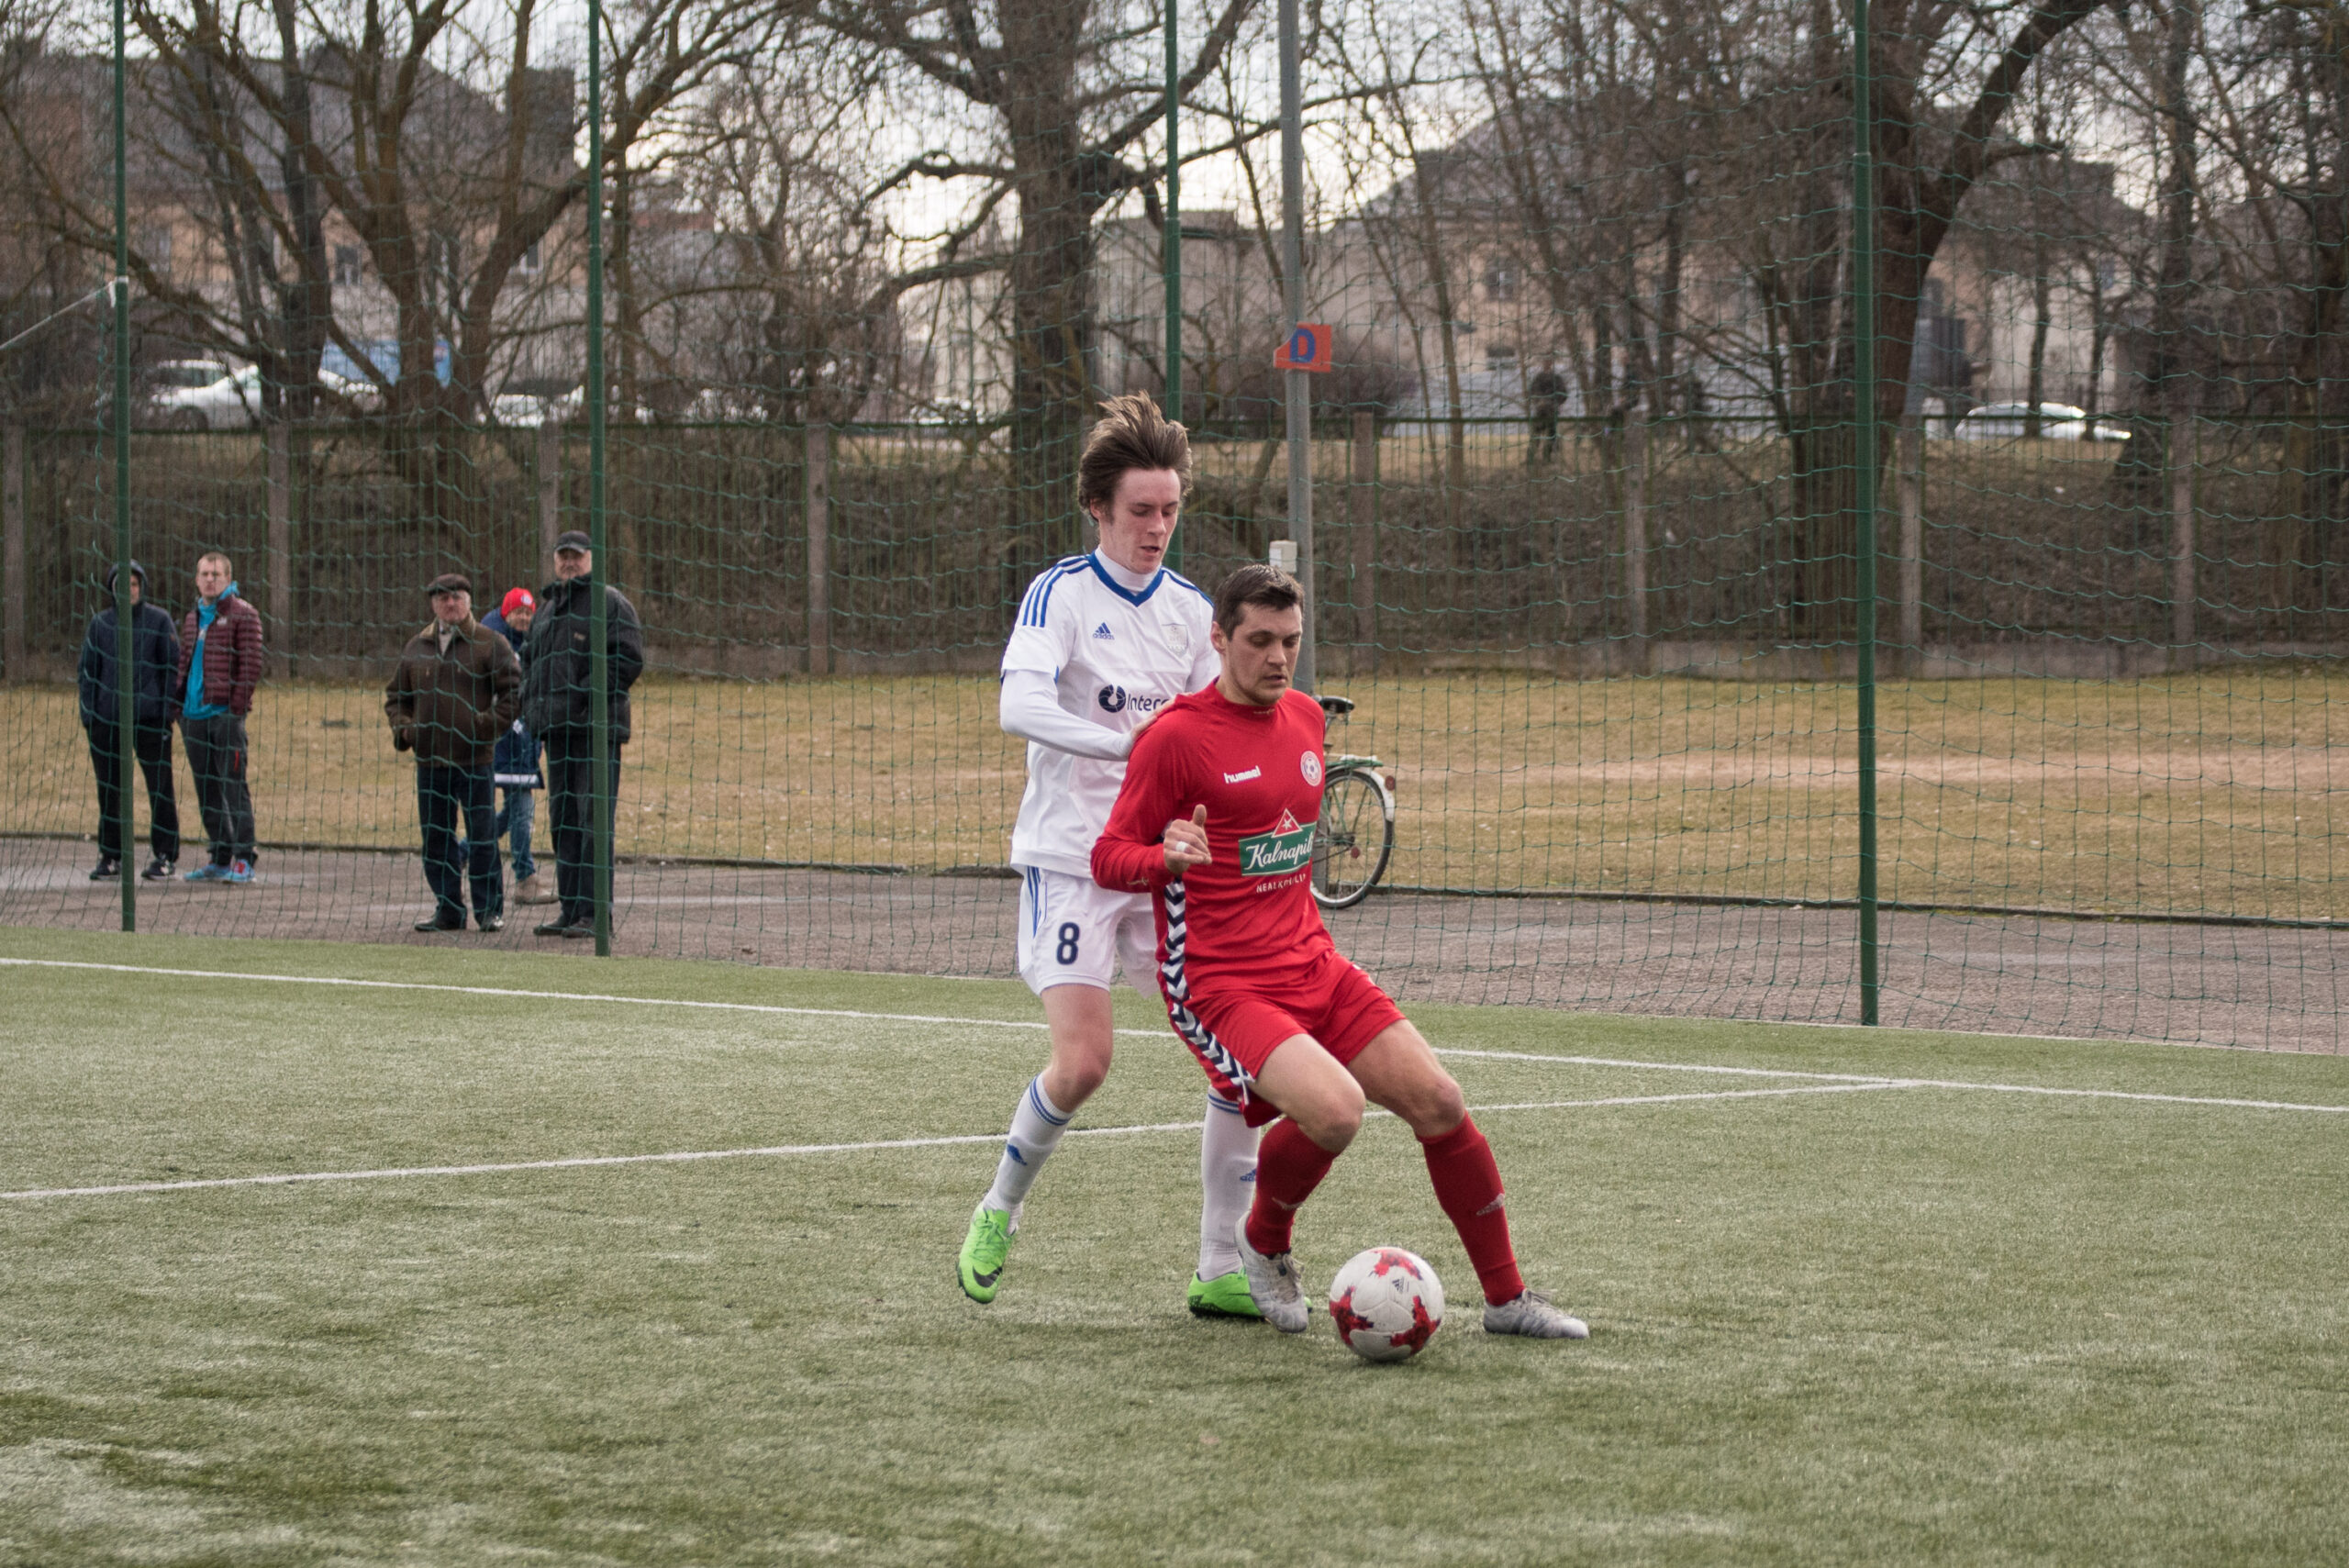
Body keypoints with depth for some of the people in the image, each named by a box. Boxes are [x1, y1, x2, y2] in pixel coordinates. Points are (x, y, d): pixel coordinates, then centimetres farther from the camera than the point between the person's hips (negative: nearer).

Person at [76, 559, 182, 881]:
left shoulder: (159, 620, 2)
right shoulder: (100, 623, 10)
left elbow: (171, 667, 3)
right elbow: (88, 670, 12)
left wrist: (169, 710, -5)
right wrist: (88, 715, 3)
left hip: (150, 718, -3)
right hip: (107, 719, 3)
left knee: (160, 786, -1)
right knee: (109, 790, 7)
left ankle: (165, 855, 6)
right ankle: (110, 857, 14)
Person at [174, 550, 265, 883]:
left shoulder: (243, 615, -4)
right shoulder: (191, 618, 18)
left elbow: (250, 664, -9)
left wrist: (237, 708, -15)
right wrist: (181, 706, 11)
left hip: (225, 713, -7)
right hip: (194, 715, 7)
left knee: (233, 786, -9)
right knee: (206, 790, 9)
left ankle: (243, 860, -8)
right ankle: (220, 859, 15)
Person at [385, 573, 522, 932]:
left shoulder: (490, 644, 0)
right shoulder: (416, 647, 13)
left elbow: (513, 691, -2)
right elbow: (396, 693, 22)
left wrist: (489, 726, -12)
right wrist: (403, 727, 5)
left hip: (474, 758, -5)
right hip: (429, 758, 5)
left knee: (482, 837, -4)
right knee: (435, 837, 7)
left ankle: (490, 911, 3)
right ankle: (448, 910, 15)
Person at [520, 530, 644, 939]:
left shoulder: (610, 603, -1)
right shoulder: (547, 607, 22)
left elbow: (628, 660, -10)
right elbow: (530, 657, 29)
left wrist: (587, 693, -16)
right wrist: (531, 702, 12)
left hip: (596, 725, -8)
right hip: (557, 728, 8)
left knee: (594, 818, -11)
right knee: (564, 819, 9)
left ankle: (595, 914, -14)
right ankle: (570, 909, 14)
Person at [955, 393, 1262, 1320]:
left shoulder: (1190, 609, 9)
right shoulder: (1060, 593, -8)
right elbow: (1020, 707, -24)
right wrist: (1123, 741, -37)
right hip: (1070, 859, -5)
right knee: (1082, 1061, -17)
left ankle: (1221, 1271, 2)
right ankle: (998, 1212, 12)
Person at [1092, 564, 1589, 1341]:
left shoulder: (1304, 718, 12)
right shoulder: (1176, 737, -11)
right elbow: (1109, 858, -9)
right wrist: (1166, 857, -28)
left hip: (1312, 967, 7)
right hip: (1219, 984, -7)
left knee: (1439, 1102, -4)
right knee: (1336, 1109, -29)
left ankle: (1508, 1297, 9)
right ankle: (1264, 1245, 2)